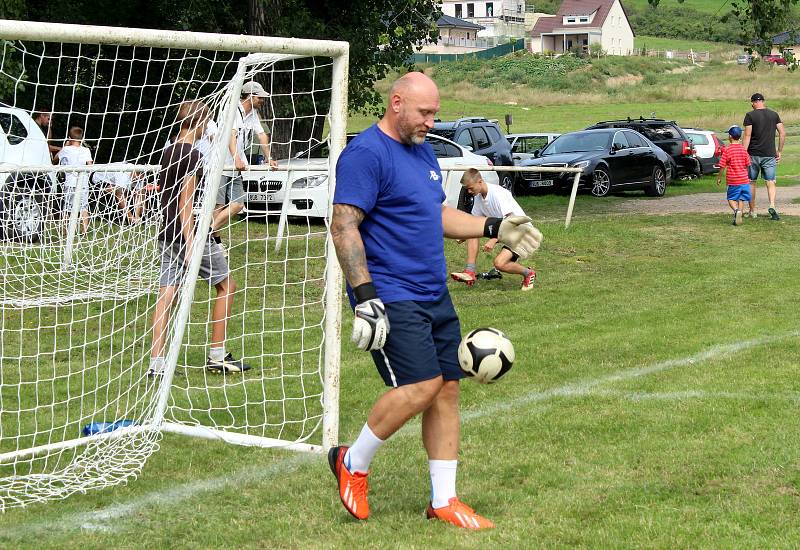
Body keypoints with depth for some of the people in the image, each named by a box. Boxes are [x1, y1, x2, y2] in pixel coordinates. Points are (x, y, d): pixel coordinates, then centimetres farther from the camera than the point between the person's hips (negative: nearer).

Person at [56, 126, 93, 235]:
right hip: (83, 183, 0)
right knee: (84, 208, 6)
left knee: (67, 209, 6)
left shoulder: (66, 150, 0)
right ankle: (84, 230, 2)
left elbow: (56, 158, 18)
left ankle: (66, 231, 8)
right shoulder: (86, 150, -2)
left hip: (69, 183, 0)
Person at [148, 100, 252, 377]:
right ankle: (217, 356, 8)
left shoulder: (168, 152, 13)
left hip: (167, 234, 8)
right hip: (192, 233, -8)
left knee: (166, 294, 3)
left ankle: (156, 363, -4)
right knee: (226, 286, 7)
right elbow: (186, 201, -19)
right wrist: (190, 244, -22)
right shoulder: (191, 155, -13)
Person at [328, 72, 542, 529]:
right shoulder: (366, 153, -12)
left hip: (435, 295, 9)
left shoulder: (423, 151, 16)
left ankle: (444, 500, 14)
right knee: (422, 386, -16)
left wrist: (494, 229, 16)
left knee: (448, 389, 6)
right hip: (391, 298, -9)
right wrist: (365, 297, -25)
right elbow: (344, 226, -19)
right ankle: (352, 464, 5)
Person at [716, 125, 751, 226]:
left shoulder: (727, 150, -10)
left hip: (733, 181, -3)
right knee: (741, 199, 12)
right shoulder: (743, 149, 3)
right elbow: (747, 165, 9)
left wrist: (719, 177, 5)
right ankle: (739, 217, 7)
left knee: (731, 199, 6)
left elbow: (722, 166, -8)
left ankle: (736, 210, -20)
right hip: (744, 179, 3)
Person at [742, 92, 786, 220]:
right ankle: (772, 205, -20)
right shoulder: (774, 114, 5)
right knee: (770, 182, 3)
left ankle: (752, 211, 16)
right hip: (770, 154, 2)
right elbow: (782, 133, 4)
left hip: (754, 154, -2)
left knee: (751, 182, 11)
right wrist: (779, 151, 12)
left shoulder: (750, 116, -6)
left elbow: (747, 136, -11)